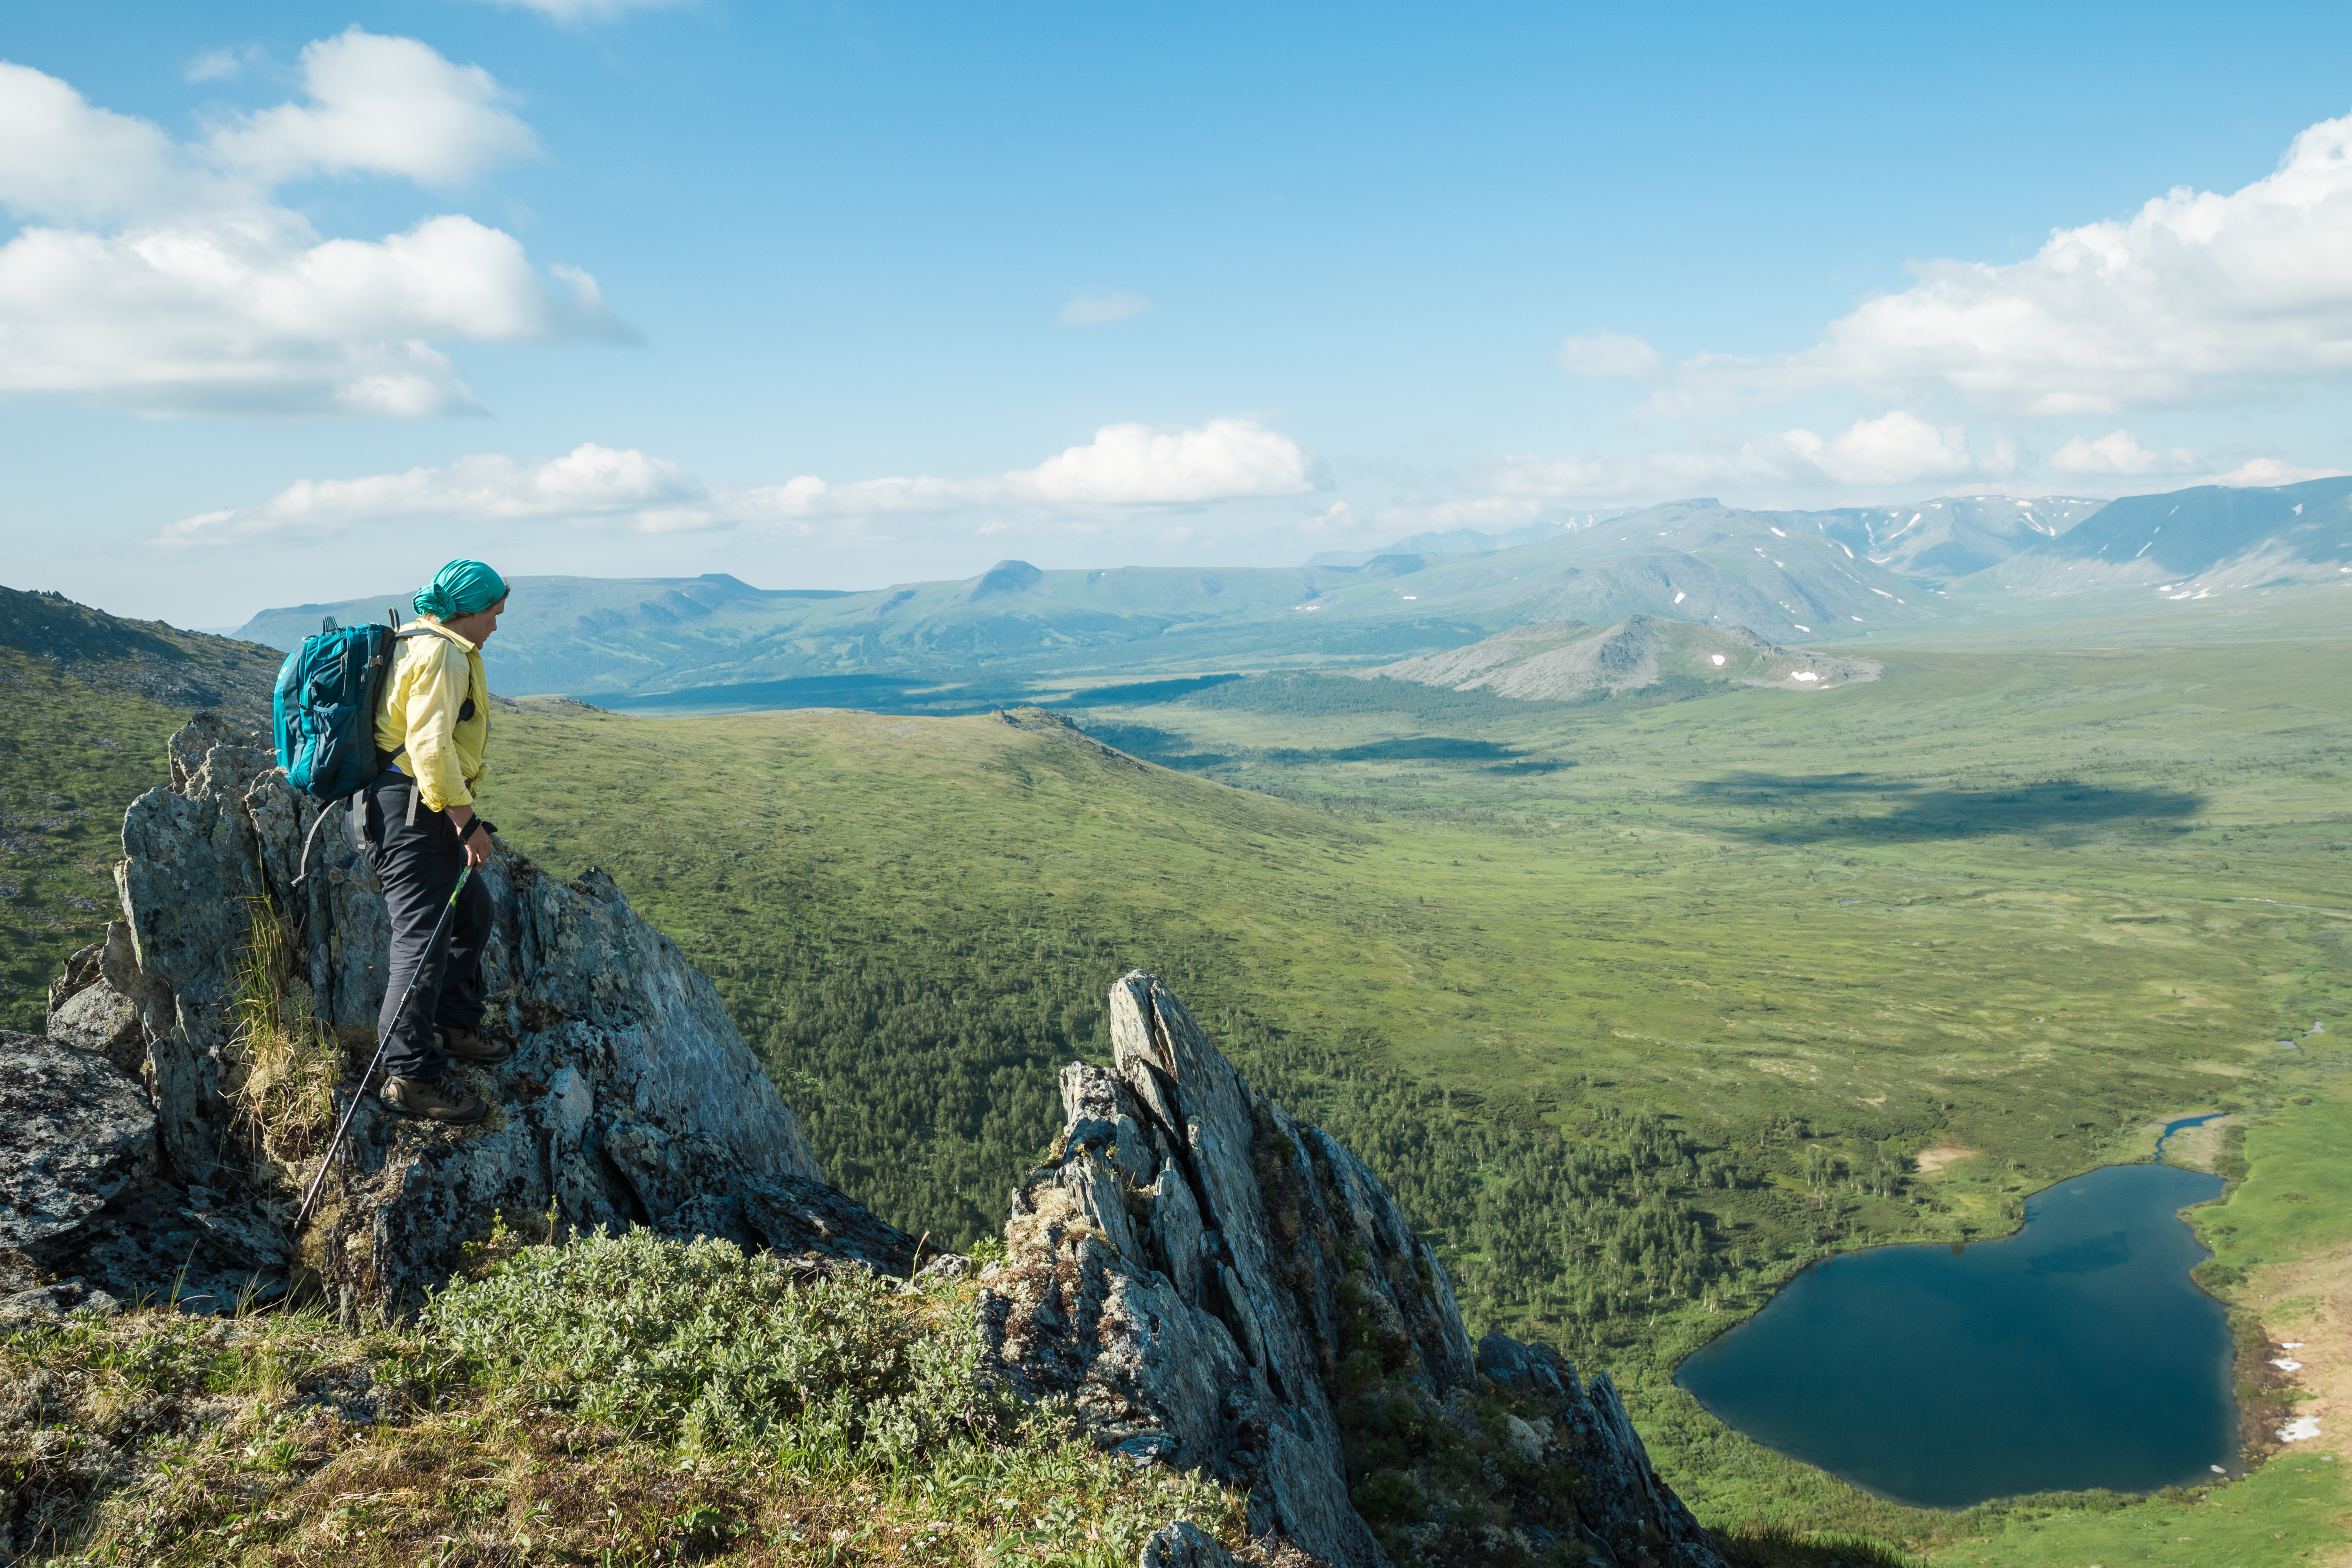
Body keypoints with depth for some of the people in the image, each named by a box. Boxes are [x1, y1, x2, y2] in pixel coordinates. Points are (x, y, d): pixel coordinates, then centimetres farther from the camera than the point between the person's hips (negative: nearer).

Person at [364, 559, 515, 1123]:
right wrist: (467, 821, -22)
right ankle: (411, 1076, -8)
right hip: (411, 807, -11)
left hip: (423, 807, 11)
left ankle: (453, 1025, 35)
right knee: (424, 937, -11)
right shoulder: (441, 655, -15)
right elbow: (430, 746, -24)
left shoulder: (419, 644, 20)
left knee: (472, 910, 22)